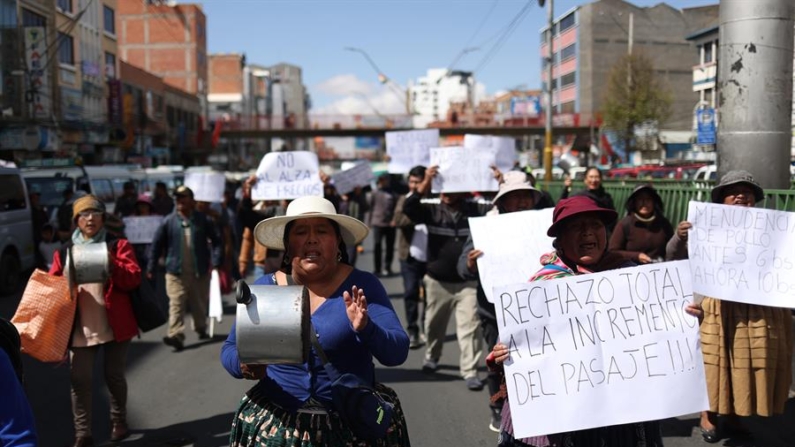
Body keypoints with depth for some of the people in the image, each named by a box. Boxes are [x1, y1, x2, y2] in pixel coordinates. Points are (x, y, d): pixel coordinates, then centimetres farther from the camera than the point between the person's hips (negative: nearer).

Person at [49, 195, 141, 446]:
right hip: (80, 328, 2)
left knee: (114, 376, 9)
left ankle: (119, 422, 29)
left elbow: (133, 279, -8)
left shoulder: (118, 245, 3)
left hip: (114, 325, -1)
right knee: (79, 381, 0)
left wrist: (111, 264, -24)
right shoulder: (64, 253, 9)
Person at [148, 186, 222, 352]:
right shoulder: (168, 221, 0)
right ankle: (176, 336, -13)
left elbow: (216, 240, 3)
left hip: (200, 271, 1)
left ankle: (201, 329, 35)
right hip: (176, 271, -1)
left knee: (200, 303, 15)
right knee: (176, 304, -10)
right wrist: (151, 268, 1)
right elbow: (157, 244, 3)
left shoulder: (203, 220, -1)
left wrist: (215, 261, -7)